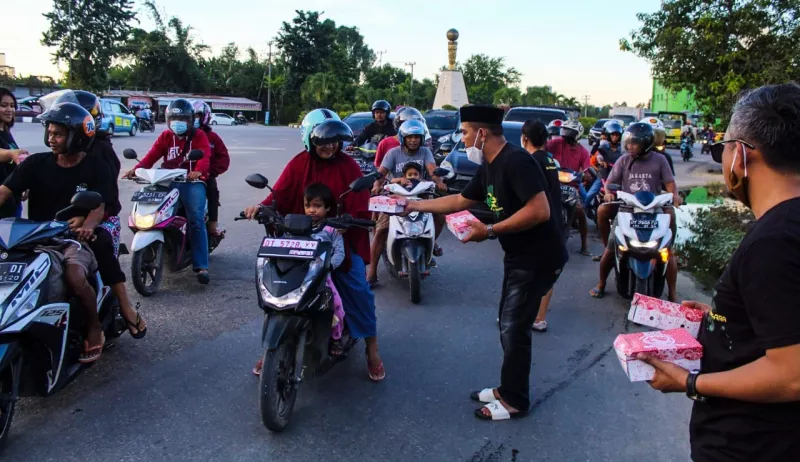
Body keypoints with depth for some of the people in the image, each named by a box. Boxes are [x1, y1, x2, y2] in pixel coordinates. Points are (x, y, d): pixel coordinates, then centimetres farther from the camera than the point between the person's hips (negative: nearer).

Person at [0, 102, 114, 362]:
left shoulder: (95, 169, 1)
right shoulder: (36, 163, 7)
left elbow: (99, 207, -10)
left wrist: (87, 227, -33)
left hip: (75, 240, -4)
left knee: (74, 277, -32)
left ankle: (94, 328, -7)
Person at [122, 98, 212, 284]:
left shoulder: (199, 135, 6)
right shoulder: (165, 136, 19)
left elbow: (205, 156, -13)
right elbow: (152, 155, 4)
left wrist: (198, 171, -37)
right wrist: (136, 169, -16)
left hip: (191, 181, -4)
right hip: (167, 181, 4)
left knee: (196, 220, -21)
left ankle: (201, 266, -23)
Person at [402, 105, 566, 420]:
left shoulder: (516, 161, -22)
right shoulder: (489, 167, 8)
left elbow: (540, 211, -31)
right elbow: (460, 201, 17)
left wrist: (489, 231, -27)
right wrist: (414, 205, 15)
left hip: (538, 259, -10)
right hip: (518, 256, 10)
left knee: (514, 329, -1)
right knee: (508, 325, 17)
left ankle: (516, 402, 15)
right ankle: (508, 388, 32)